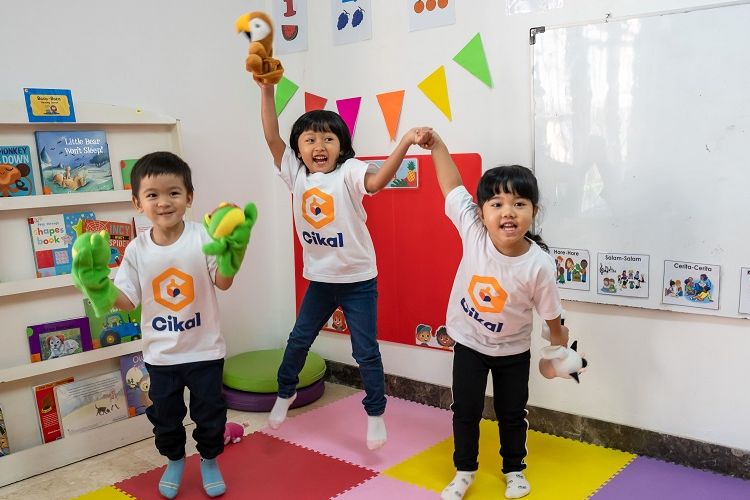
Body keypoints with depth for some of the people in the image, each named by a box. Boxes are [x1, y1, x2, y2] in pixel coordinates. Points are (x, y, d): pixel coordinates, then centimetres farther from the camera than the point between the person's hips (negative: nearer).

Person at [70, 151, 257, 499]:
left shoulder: (202, 237, -14)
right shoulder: (137, 249, -7)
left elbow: (223, 282, -21)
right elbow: (127, 300, -4)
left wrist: (232, 251, -38)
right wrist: (97, 282, -20)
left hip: (204, 350, -2)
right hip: (160, 354, 2)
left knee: (209, 412, 13)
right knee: (164, 416, 18)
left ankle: (209, 460, 38)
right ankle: (174, 461, 44)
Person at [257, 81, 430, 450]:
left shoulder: (348, 172, -15)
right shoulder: (295, 173, -2)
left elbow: (376, 181, -34)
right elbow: (272, 137, -9)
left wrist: (405, 143, -49)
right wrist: (267, 91, -18)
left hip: (358, 280, -4)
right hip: (319, 279, 4)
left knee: (366, 350, 4)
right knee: (298, 340, 18)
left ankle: (376, 413, 22)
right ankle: (285, 393, 42)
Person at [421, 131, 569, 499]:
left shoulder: (539, 265, -28)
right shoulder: (473, 232, -25)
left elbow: (551, 315, -12)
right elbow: (452, 185, -15)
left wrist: (561, 350, 1)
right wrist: (437, 145, -18)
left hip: (513, 351, -1)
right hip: (469, 343, 1)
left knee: (512, 413, 17)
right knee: (466, 410, 12)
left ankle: (514, 470, 41)